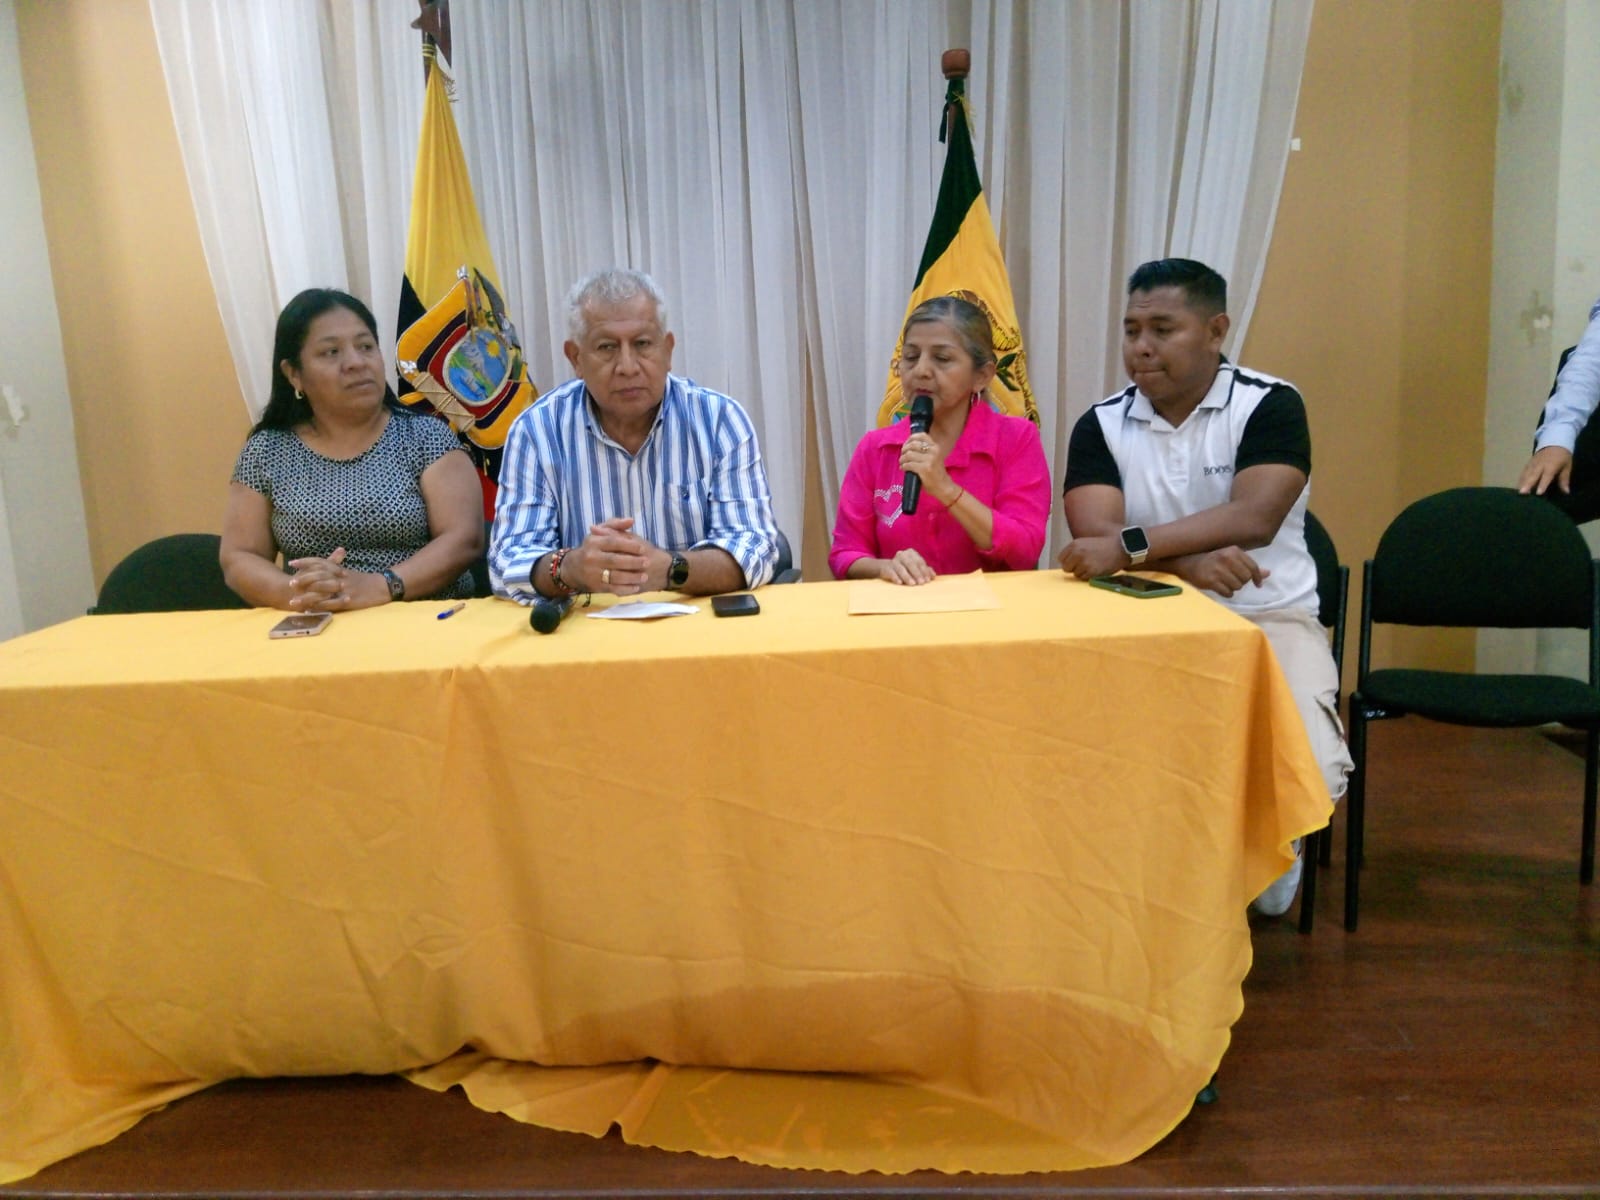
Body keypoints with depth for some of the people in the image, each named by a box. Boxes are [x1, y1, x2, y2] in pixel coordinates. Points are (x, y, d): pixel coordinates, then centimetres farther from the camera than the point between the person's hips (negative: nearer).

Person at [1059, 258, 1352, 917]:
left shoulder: (1270, 404, -6)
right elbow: (1094, 538, -13)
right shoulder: (1100, 425, 2)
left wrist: (1131, 546, -34)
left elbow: (1254, 518, -23)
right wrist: (1185, 562, -31)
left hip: (1269, 618, -1)